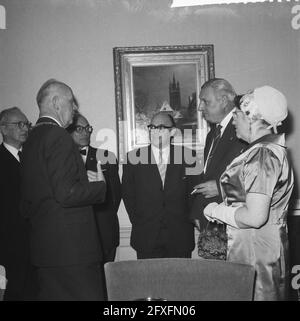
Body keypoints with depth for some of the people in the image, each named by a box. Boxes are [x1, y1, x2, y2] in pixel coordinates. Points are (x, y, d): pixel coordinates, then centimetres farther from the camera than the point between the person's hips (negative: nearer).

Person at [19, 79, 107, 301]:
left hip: (43, 247, 10)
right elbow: (67, 194, -23)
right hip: (71, 249, -9)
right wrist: (99, 185, -5)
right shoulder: (58, 137, -14)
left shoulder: (31, 140, 14)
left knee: (52, 295, 15)